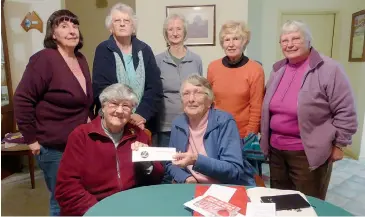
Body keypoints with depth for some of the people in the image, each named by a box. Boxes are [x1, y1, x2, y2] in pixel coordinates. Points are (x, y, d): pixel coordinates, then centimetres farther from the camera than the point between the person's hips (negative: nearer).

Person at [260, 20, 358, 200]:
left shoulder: (329, 69, -12)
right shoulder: (278, 69, 7)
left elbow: (345, 112, -10)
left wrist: (338, 144, -7)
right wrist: (265, 137, 15)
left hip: (309, 153, -5)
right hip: (276, 149, 6)